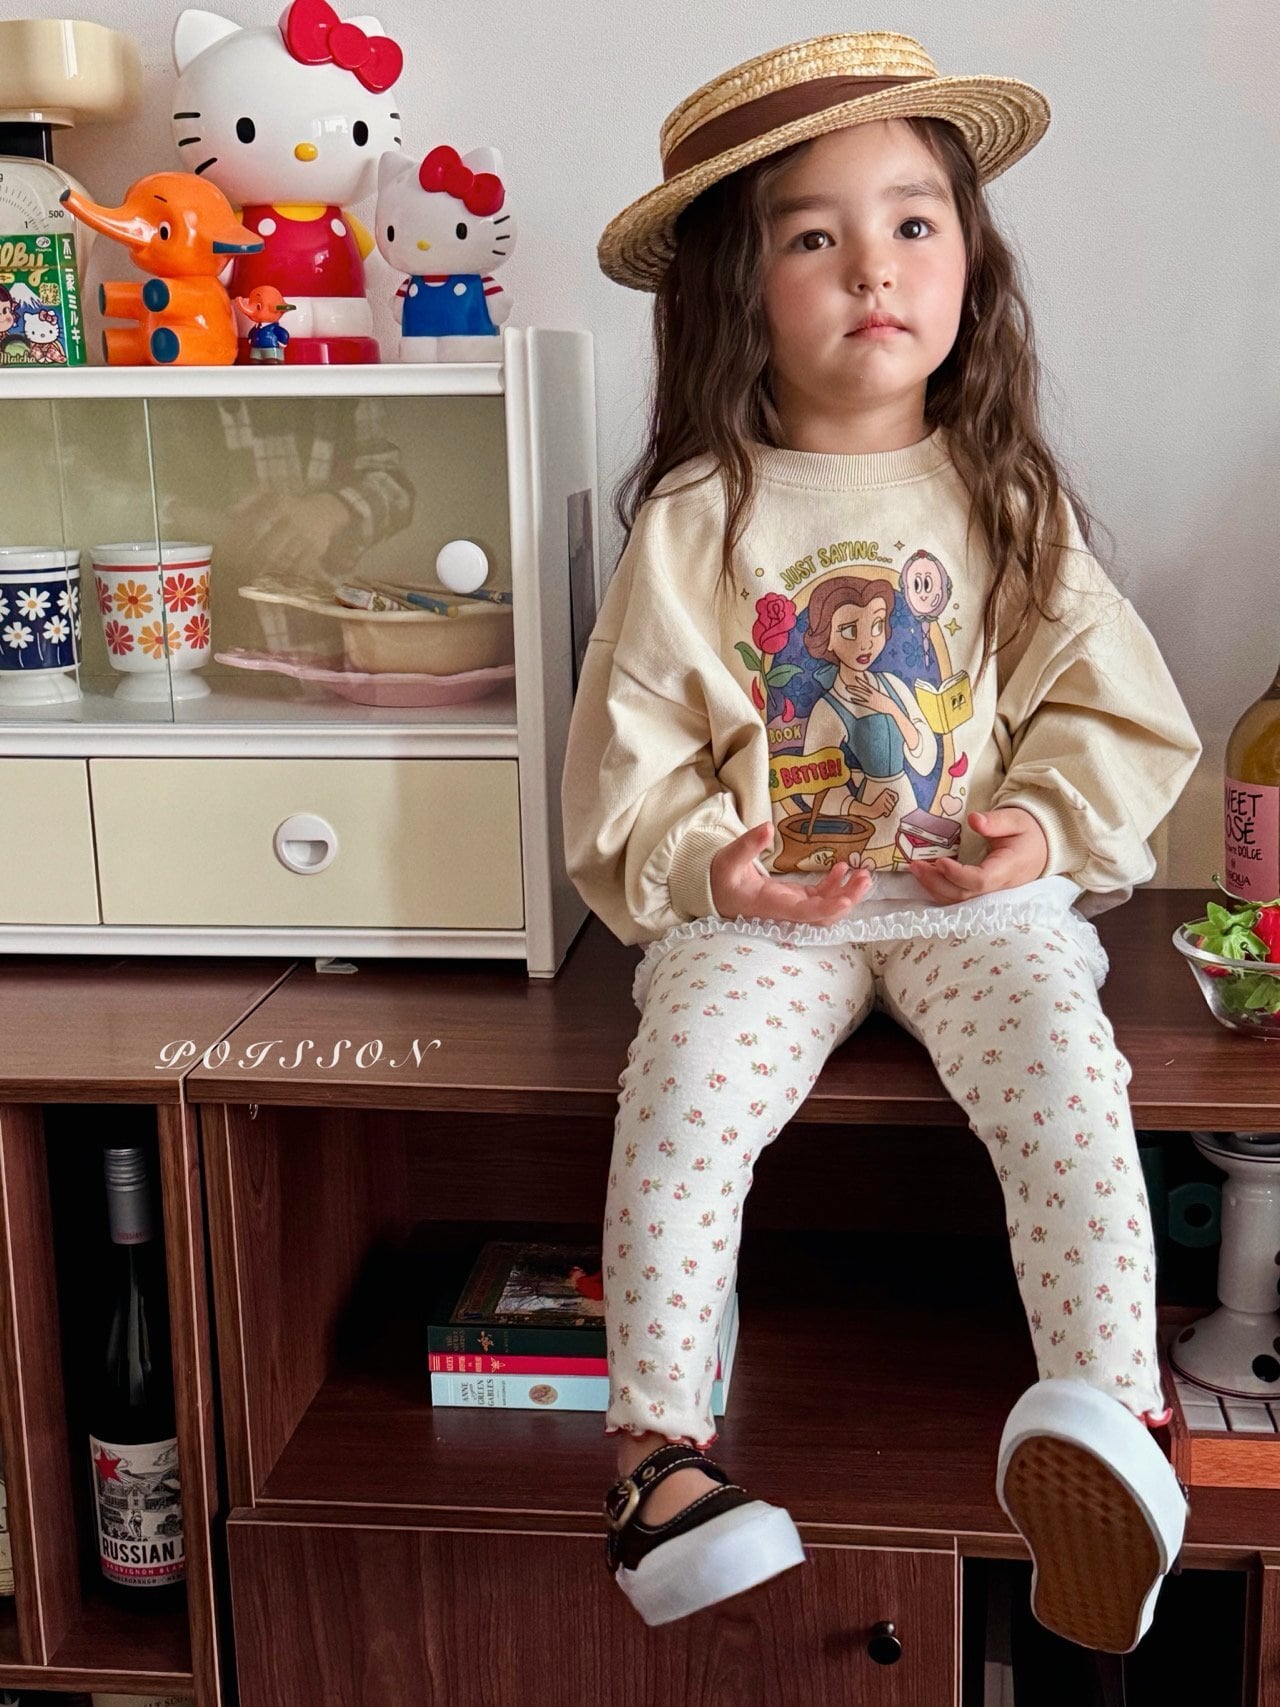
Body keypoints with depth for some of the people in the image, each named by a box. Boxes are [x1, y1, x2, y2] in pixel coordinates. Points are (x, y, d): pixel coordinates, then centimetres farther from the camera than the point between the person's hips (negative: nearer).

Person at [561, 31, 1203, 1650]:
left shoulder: (1008, 498, 7)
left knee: (1063, 1073, -27)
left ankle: (1114, 1414, -26)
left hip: (981, 894, 1)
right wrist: (704, 859, -14)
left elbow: (1113, 703, 8)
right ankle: (661, 1451, -13)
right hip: (759, 905, 0)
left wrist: (1047, 825, -9)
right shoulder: (696, 520, 2)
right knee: (684, 1093, -24)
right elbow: (628, 755, 3)